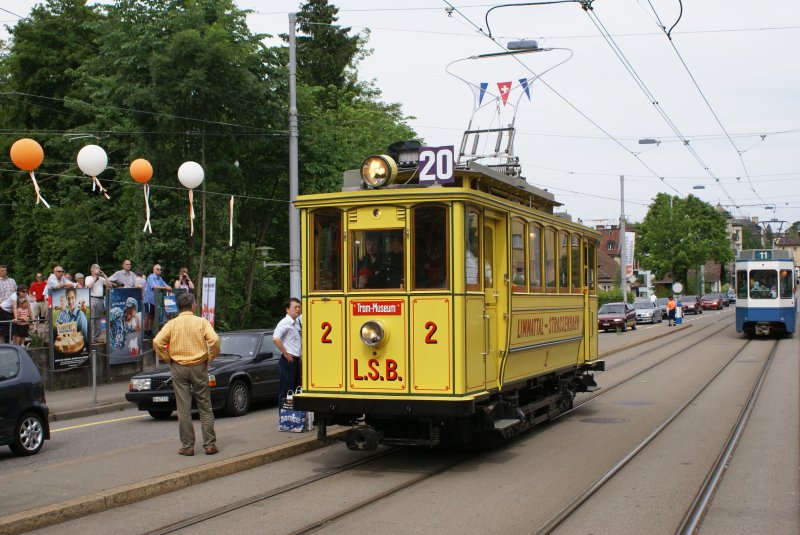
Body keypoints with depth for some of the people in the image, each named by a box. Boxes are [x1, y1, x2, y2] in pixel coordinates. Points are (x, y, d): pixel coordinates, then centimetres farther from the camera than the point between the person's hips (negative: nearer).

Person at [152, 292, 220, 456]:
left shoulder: (172, 324, 0)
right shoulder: (202, 322, -2)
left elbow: (157, 342, -11)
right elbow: (214, 340, -15)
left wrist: (167, 358, 2)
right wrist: (210, 357, 0)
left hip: (178, 368, 0)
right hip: (199, 367, 0)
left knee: (184, 409, 3)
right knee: (205, 408, 7)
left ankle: (187, 446, 4)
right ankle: (210, 444, 7)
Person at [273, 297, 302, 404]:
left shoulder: (297, 322, 14)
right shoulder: (285, 323, -12)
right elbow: (275, 339, -27)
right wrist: (285, 353, -20)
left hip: (296, 361, 9)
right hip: (287, 362, -9)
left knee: (295, 391, 14)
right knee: (285, 392, -6)